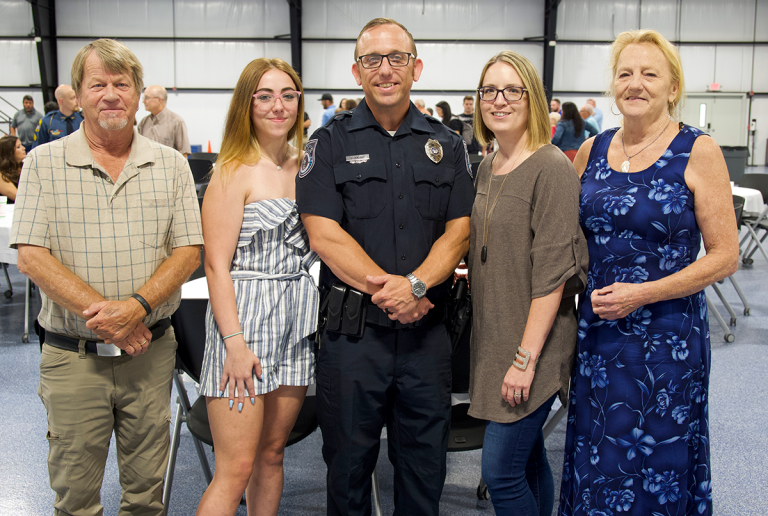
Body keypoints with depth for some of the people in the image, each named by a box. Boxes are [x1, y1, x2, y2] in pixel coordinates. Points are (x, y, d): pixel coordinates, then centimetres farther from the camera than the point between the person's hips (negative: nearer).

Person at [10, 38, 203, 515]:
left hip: (151, 351, 1)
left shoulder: (171, 164, 4)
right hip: (72, 356, -1)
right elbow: (31, 256, -7)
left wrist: (137, 306, -17)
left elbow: (189, 250, -1)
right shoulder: (44, 163, 0)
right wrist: (100, 312, -18)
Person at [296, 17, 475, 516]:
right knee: (349, 461, 11)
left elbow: (459, 231, 2)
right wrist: (388, 289, -15)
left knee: (425, 465, 13)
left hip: (427, 328, 2)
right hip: (353, 329, -2)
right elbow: (323, 233, -8)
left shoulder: (447, 145, 9)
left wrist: (415, 285, -15)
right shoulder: (331, 142, 2)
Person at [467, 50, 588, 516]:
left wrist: (526, 356, -20)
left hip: (533, 342, -7)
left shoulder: (551, 168, -14)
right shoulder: (488, 168, 10)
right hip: (494, 337, 7)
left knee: (501, 471, -3)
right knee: (528, 457, 18)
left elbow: (553, 269, -19)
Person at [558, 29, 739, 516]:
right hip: (597, 332, 4)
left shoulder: (698, 152, -7)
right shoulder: (592, 151, 6)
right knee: (595, 465, 12)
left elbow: (725, 256, -8)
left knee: (657, 465, 8)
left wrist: (642, 294, -16)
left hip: (667, 334, -4)